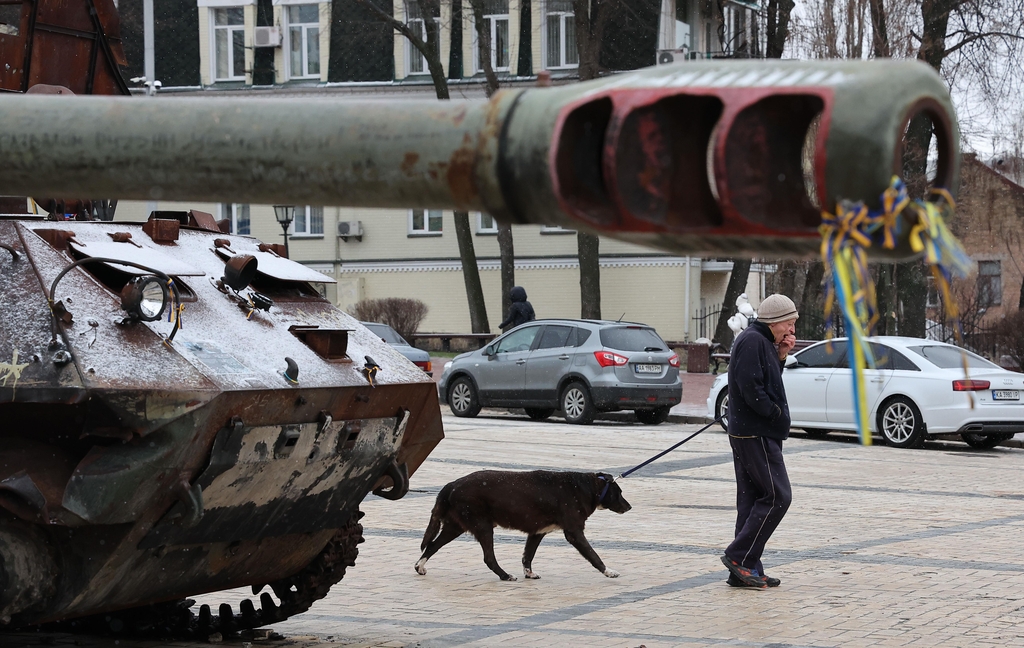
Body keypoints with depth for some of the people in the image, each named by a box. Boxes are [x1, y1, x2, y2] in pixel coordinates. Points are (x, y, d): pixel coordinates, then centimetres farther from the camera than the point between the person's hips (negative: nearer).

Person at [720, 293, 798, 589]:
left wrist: (780, 357, 8)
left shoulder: (762, 342, 19)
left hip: (753, 433, 11)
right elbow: (751, 390, -22)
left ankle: (746, 570, 11)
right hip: (757, 434, -11)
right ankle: (739, 556, -9)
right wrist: (778, 415, -13)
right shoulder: (752, 341, -14)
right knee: (777, 496, -10)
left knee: (752, 499, 10)